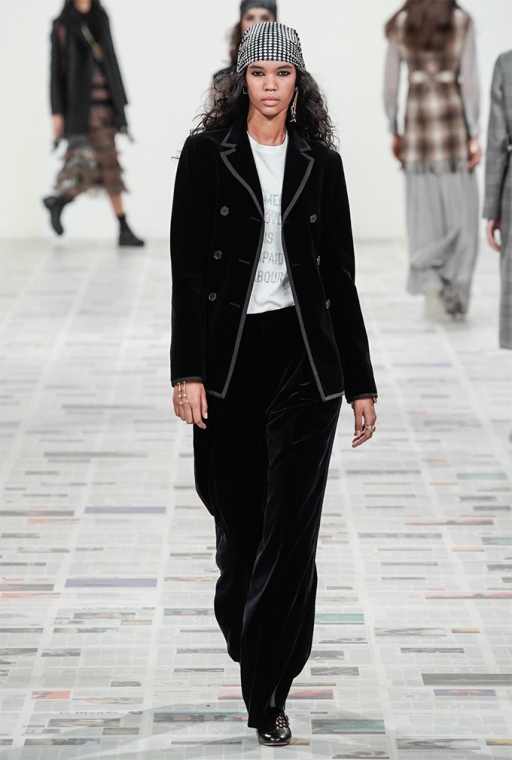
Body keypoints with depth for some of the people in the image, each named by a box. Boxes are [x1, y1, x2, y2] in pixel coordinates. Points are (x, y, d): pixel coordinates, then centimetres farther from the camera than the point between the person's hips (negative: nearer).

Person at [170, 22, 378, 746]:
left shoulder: (320, 164, 5)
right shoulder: (207, 155, 0)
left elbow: (340, 278, 8)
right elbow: (187, 268, -4)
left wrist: (361, 382, 7)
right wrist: (188, 371, -11)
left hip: (305, 359, 1)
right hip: (229, 356, -1)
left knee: (291, 530, -4)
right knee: (239, 522, 10)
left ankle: (269, 695, 1)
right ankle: (249, 643, 36)